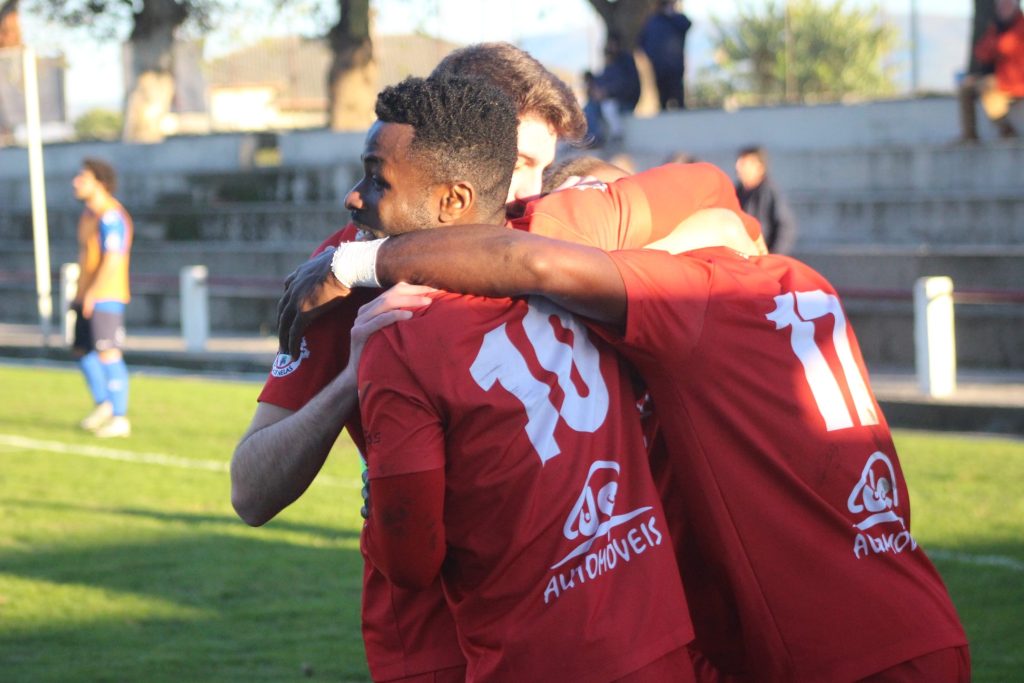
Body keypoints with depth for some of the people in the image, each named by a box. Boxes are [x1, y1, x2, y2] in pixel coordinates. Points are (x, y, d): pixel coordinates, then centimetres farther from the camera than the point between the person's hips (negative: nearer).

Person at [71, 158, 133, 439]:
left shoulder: (111, 216, -15)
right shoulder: (89, 213, 16)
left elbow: (113, 258, -22)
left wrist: (92, 293, -24)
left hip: (105, 297, -10)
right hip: (87, 296, 10)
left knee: (108, 354, -10)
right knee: (82, 351, 13)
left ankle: (120, 418, -6)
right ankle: (103, 405, 26)